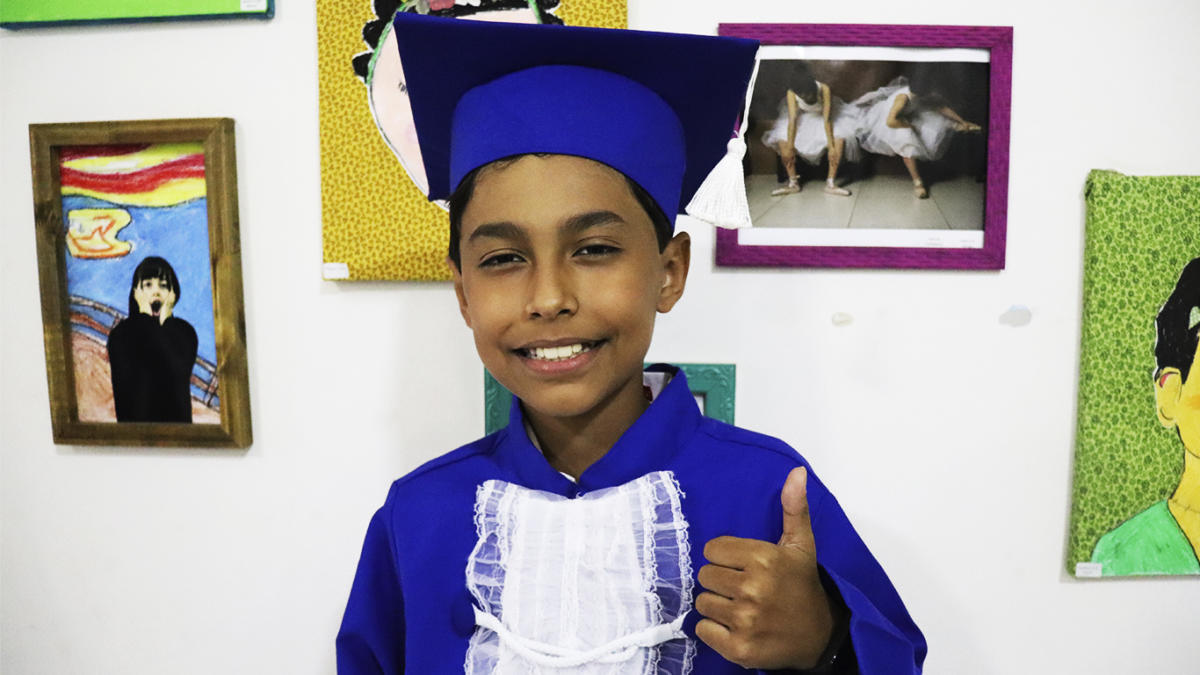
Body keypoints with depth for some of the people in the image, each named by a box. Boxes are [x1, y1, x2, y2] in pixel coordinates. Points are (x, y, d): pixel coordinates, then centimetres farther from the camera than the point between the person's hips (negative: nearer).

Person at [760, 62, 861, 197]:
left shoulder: (824, 89, -33)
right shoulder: (791, 94, -28)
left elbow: (827, 120, -33)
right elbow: (792, 120, -31)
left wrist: (831, 146, -35)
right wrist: (789, 147, -36)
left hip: (822, 116, -1)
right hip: (802, 117, 1)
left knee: (839, 140, -28)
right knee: (782, 140, -21)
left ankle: (830, 183, -20)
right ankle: (792, 183, -9)